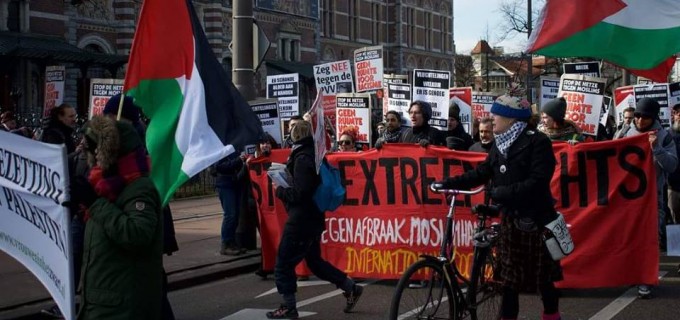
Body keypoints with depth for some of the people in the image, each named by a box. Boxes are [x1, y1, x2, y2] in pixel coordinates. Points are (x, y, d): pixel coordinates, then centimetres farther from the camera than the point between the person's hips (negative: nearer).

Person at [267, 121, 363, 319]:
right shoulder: (314, 155, 11)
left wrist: (279, 190, -9)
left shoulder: (303, 159, -19)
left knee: (283, 263, 1)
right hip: (313, 217, 10)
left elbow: (299, 193, -24)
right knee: (314, 261, 21)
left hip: (301, 219, -10)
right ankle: (351, 288, 21)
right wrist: (287, 175, 6)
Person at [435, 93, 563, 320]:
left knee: (543, 278, 5)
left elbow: (537, 182, -19)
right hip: (510, 219, 6)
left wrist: (502, 192, -24)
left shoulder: (536, 141, -11)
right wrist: (447, 183, 0)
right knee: (509, 278, 6)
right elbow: (480, 173, 9)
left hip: (536, 221, -6)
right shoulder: (500, 146, 10)